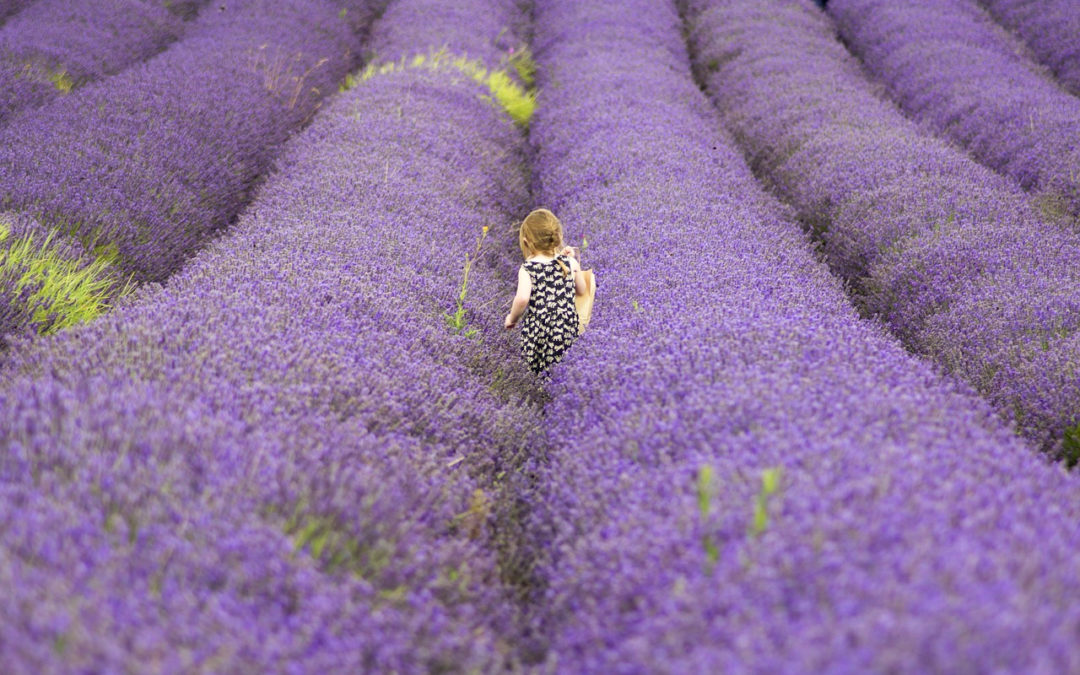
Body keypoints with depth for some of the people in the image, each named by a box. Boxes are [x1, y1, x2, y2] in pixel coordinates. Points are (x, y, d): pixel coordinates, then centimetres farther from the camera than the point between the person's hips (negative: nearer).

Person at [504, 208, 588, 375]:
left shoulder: (527, 269, -9)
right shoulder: (570, 263, 3)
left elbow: (522, 299, -26)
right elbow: (582, 291, 18)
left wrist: (512, 318, -7)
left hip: (538, 334, -3)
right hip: (568, 330, 3)